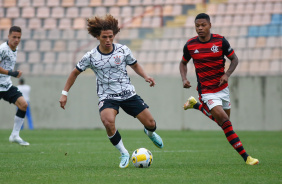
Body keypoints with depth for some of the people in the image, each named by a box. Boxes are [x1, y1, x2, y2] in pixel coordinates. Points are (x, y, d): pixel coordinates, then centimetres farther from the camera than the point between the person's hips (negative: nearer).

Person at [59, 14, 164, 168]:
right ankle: (124, 154, -12)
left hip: (128, 93, 2)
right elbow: (75, 73, 7)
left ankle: (150, 133, 44)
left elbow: (135, 65, 14)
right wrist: (64, 93, 6)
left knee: (150, 123, 1)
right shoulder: (90, 57, -7)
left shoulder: (123, 50, -4)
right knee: (108, 121, -34)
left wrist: (145, 76, -4)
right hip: (107, 96, -2)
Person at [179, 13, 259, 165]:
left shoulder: (220, 41, -8)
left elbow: (234, 59, 2)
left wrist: (227, 74, -15)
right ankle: (245, 157, -16)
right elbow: (183, 63, 11)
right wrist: (184, 79, -6)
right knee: (224, 120, -17)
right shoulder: (190, 45, -7)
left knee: (222, 121, 17)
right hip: (206, 91, -3)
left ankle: (196, 105, 38)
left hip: (222, 88, 3)